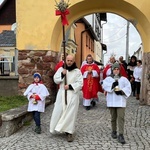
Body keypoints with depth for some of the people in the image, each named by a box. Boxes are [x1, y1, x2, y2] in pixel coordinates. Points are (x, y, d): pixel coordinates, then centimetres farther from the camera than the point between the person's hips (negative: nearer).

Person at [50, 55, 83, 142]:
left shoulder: (77, 71, -2)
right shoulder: (61, 69, 7)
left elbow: (80, 83, -7)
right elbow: (55, 80, 1)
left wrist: (70, 86, -17)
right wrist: (62, 74, -14)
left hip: (72, 95, -3)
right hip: (62, 94, 3)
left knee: (70, 113, -5)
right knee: (59, 112, 3)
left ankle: (69, 132, -1)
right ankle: (59, 128, 22)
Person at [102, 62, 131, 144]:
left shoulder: (124, 79, 10)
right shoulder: (108, 78, 7)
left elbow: (128, 88, 0)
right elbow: (104, 85, -12)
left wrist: (121, 91, -16)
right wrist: (113, 85, -26)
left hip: (121, 101, 0)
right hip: (111, 101, 0)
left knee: (121, 117, -9)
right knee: (113, 117, 10)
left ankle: (121, 135, -8)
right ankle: (114, 131, 28)